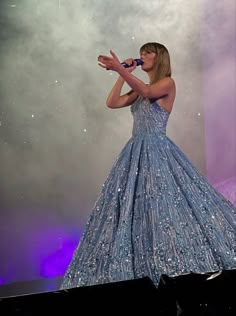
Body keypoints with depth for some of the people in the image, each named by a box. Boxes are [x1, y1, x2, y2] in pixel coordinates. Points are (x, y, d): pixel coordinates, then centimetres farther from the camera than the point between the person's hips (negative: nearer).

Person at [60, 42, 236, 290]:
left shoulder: (168, 83, 0)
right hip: (136, 152, 8)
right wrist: (123, 74, 11)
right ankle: (136, 264, 7)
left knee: (165, 203, -11)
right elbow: (112, 103, 12)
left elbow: (148, 92, -21)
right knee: (134, 206, 3)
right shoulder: (140, 89, 21)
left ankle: (175, 261, -3)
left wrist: (120, 69, -29)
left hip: (158, 151, -7)